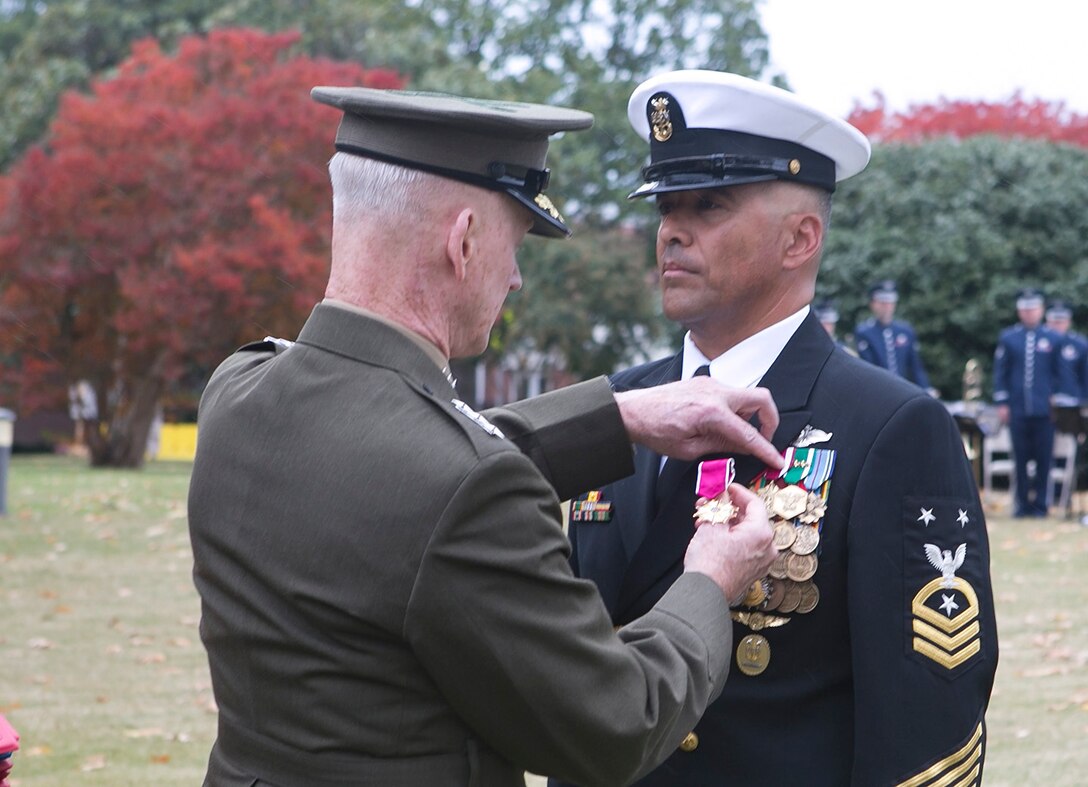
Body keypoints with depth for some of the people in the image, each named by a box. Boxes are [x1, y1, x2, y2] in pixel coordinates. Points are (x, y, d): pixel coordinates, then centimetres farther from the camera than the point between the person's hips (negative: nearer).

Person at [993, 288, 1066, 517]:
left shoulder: (1053, 339, 7)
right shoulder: (1008, 338, 6)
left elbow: (1059, 374, 10)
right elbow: (1000, 372, 6)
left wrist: (1056, 399, 1)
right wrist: (1001, 402, 0)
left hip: (1044, 410, 0)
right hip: (1018, 410, 0)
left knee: (1043, 457, 1)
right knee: (1020, 457, 3)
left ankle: (1040, 503, 8)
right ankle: (1022, 503, 10)